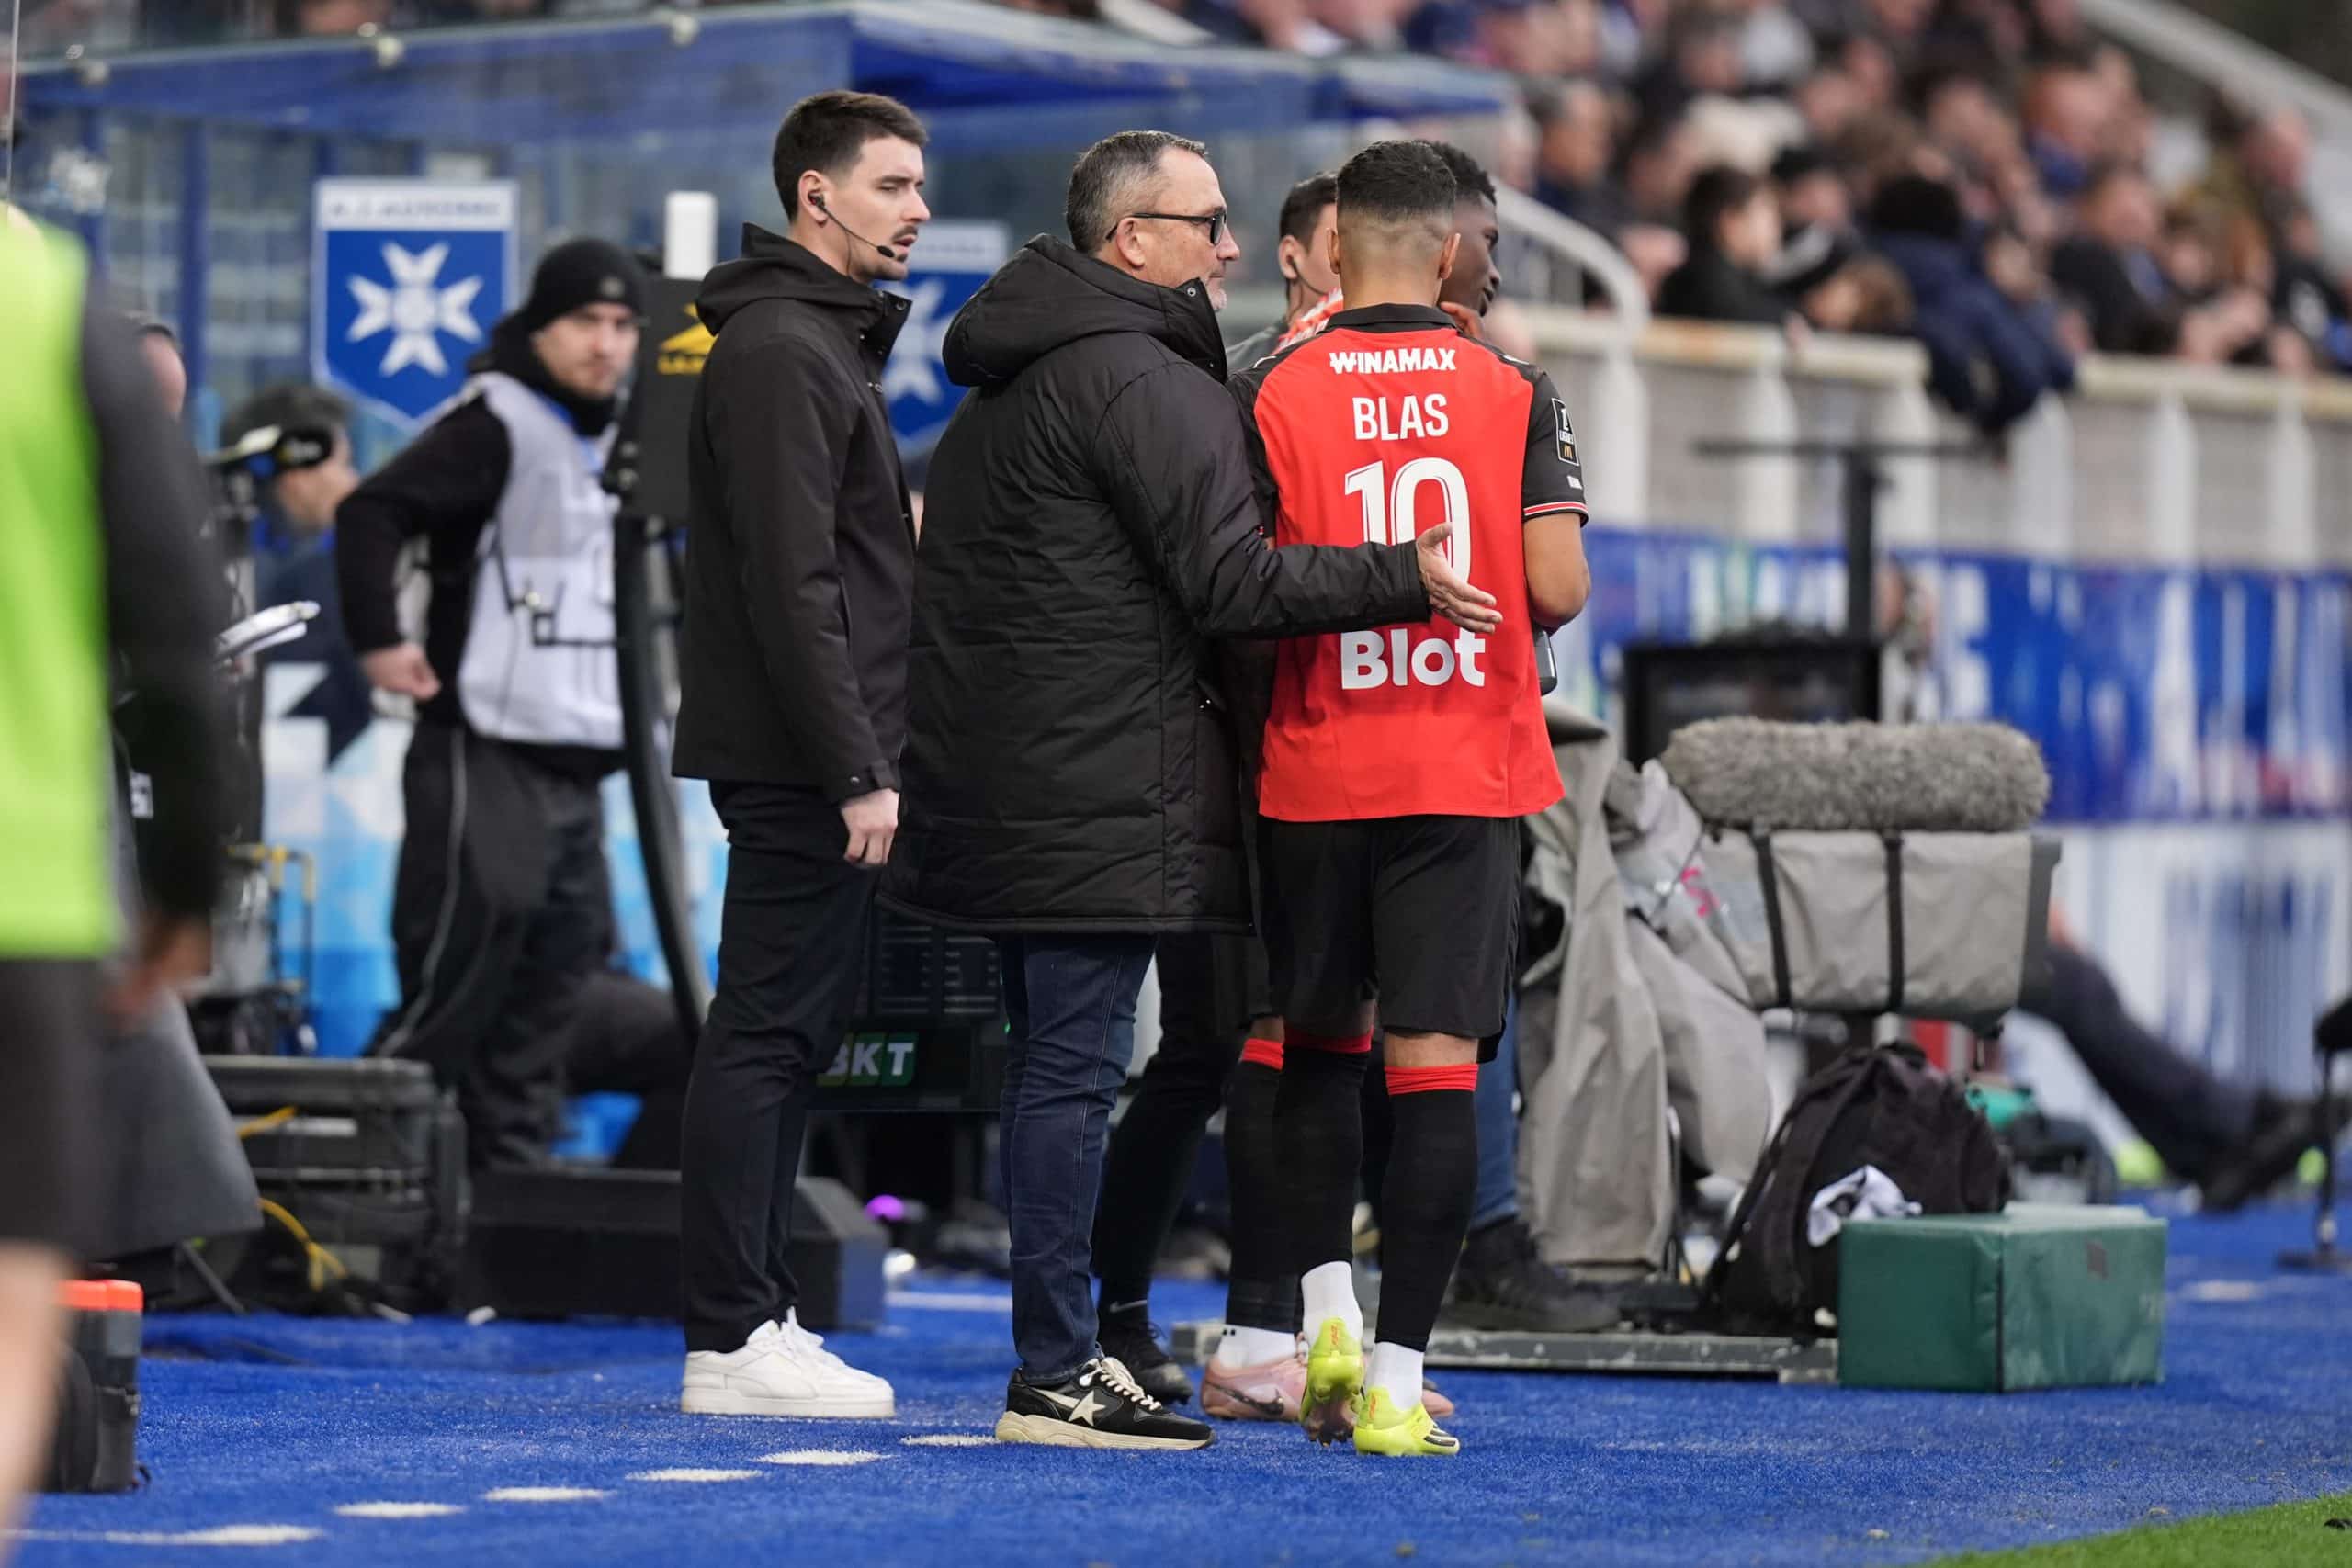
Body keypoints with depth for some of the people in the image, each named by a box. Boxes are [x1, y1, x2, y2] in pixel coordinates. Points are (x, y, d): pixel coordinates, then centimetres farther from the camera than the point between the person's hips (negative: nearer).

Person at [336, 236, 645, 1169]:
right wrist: (378, 643, -23)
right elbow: (371, 513, -21)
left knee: (547, 995, 10)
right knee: (452, 990, -13)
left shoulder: (611, 444, 18)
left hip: (576, 769, 9)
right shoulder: (496, 422, -10)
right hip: (486, 760, -9)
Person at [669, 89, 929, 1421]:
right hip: (799, 758, -10)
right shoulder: (779, 351, -12)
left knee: (788, 1035, 12)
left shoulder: (828, 341, 21)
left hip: (812, 761, 10)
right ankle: (735, 1340, -7)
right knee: (768, 1033, -8)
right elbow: (792, 584, -19)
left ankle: (761, 1319, 17)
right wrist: (855, 770, -21)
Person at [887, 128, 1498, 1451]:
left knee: (1052, 1064, 14)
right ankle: (1056, 1377, -8)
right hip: (1099, 790, -10)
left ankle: (1062, 1347, 20)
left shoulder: (1011, 381, 19)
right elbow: (1232, 585, -18)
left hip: (1008, 783, 10)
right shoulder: (1140, 381, -13)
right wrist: (1404, 577, -15)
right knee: (1076, 1067, -8)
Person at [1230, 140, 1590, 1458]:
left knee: (1319, 1046, 20)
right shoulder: (1515, 395, -1)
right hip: (1470, 774, -1)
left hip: (1317, 775, 1)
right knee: (1438, 1064, -1)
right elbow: (1559, 586, -5)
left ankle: (1328, 1312, 11)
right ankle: (1397, 1381, -5)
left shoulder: (1270, 396, -3)